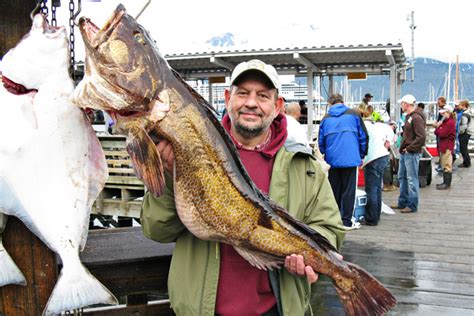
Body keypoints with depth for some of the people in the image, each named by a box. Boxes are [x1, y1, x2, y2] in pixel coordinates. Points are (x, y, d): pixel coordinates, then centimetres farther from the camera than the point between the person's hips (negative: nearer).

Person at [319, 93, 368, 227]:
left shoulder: (326, 118, 8)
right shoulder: (354, 114, 3)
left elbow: (321, 141, 11)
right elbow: (363, 136, 3)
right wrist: (361, 155, 13)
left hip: (332, 160, 2)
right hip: (350, 159, -2)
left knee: (334, 191, 12)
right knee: (348, 190, 3)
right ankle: (346, 220, 4)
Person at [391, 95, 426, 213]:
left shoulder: (416, 118, -15)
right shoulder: (408, 117, 15)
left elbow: (421, 137, -22)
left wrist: (409, 148, -18)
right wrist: (402, 147, 12)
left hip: (412, 153, -10)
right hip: (404, 153, 10)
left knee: (412, 179, -3)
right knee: (402, 178, 16)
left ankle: (412, 205, 5)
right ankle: (403, 203, 26)